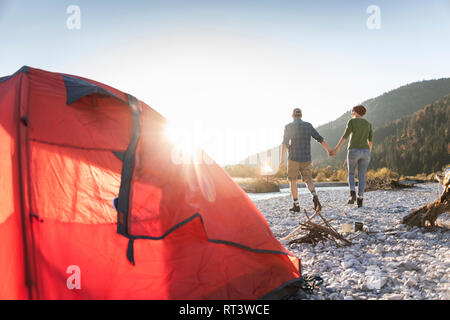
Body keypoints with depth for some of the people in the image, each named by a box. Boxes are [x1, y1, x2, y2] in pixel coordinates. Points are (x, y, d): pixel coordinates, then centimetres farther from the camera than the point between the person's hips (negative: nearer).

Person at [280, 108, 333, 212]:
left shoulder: (288, 127, -3)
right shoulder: (308, 125, 7)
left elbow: (284, 143, -15)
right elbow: (320, 139, 10)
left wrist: (282, 159, -18)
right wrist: (329, 150, 23)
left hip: (293, 159, -3)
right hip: (306, 159, 3)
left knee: (293, 181, 12)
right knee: (308, 181, 12)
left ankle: (296, 205, 10)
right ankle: (315, 198, -17)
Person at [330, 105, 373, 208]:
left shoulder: (351, 121, -2)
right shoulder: (368, 124, 13)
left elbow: (345, 136, -12)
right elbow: (371, 140, 15)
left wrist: (336, 149, -14)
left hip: (354, 151, -3)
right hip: (365, 152, 3)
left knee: (351, 174, 14)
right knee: (362, 176, 8)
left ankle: (352, 194, -8)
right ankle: (360, 200, 0)